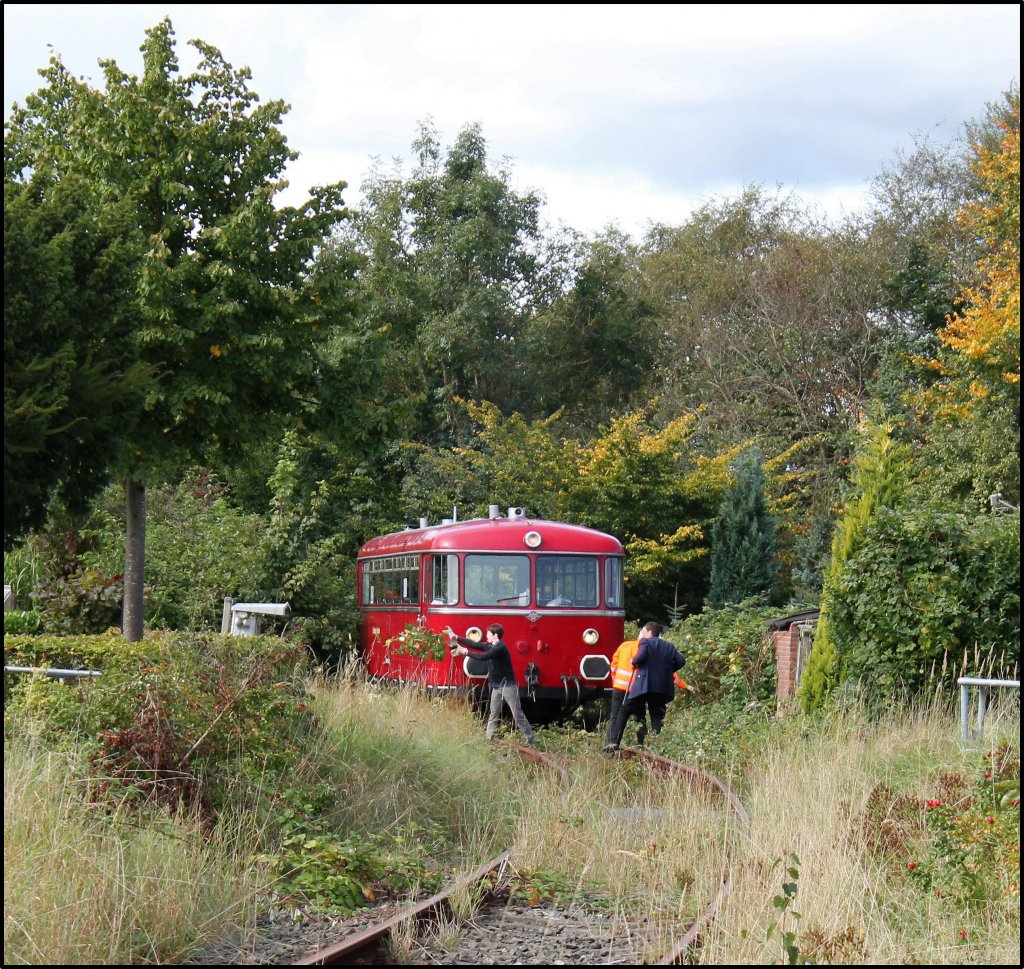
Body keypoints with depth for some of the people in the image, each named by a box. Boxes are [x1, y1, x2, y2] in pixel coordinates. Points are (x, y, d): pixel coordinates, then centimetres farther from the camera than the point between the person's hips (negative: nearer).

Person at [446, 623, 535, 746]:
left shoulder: (500, 648, -20)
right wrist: (456, 637, 8)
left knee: (518, 715, -6)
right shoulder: (491, 646, 8)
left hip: (508, 686, -9)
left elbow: (482, 656, -27)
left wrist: (465, 652, -20)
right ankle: (488, 740, 11)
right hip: (496, 687, 9)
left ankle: (530, 742, -2)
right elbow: (474, 645, 10)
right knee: (493, 715, 8)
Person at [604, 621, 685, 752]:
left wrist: (634, 661, 1)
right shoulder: (669, 646, 16)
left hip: (644, 684, -4)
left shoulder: (645, 642, -1)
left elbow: (641, 656, -18)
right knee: (657, 717, 7)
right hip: (662, 686, 4)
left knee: (624, 712, 4)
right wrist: (667, 670, 17)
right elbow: (681, 660, 7)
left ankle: (613, 742, -4)